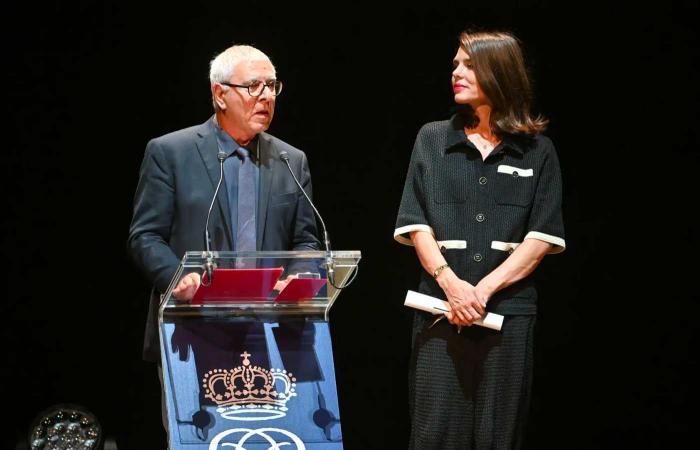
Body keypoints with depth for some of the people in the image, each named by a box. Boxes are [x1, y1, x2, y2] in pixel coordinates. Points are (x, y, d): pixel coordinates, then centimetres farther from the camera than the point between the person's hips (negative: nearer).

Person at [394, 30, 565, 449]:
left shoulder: (537, 151, 6)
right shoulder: (432, 139, 10)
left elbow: (542, 237, 0)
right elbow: (415, 224, 3)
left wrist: (484, 289, -11)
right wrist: (451, 284, -12)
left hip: (509, 309, 0)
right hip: (441, 307, 1)